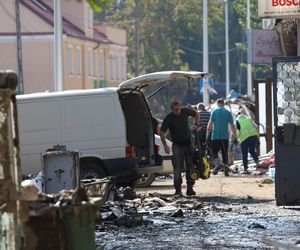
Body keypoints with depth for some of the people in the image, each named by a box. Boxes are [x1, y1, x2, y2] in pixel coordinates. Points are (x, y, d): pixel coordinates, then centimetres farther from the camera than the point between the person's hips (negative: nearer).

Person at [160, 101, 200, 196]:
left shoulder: (185, 111, -6)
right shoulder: (168, 118, -14)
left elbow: (196, 114, 15)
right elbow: (162, 133, -11)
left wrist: (196, 124, 2)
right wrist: (165, 145, -22)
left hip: (188, 143, 3)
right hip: (177, 145, -3)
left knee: (190, 166, 4)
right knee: (177, 168, -9)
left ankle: (190, 188, 10)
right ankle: (178, 190, -7)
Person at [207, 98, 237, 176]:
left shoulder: (214, 111, 0)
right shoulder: (228, 112, 5)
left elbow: (210, 123, -7)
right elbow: (232, 125, 3)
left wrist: (208, 134, -2)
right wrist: (234, 136, 8)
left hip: (215, 136, -2)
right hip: (225, 136, 2)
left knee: (215, 151, 6)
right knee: (225, 153, 8)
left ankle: (217, 163, -20)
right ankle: (226, 170, 4)